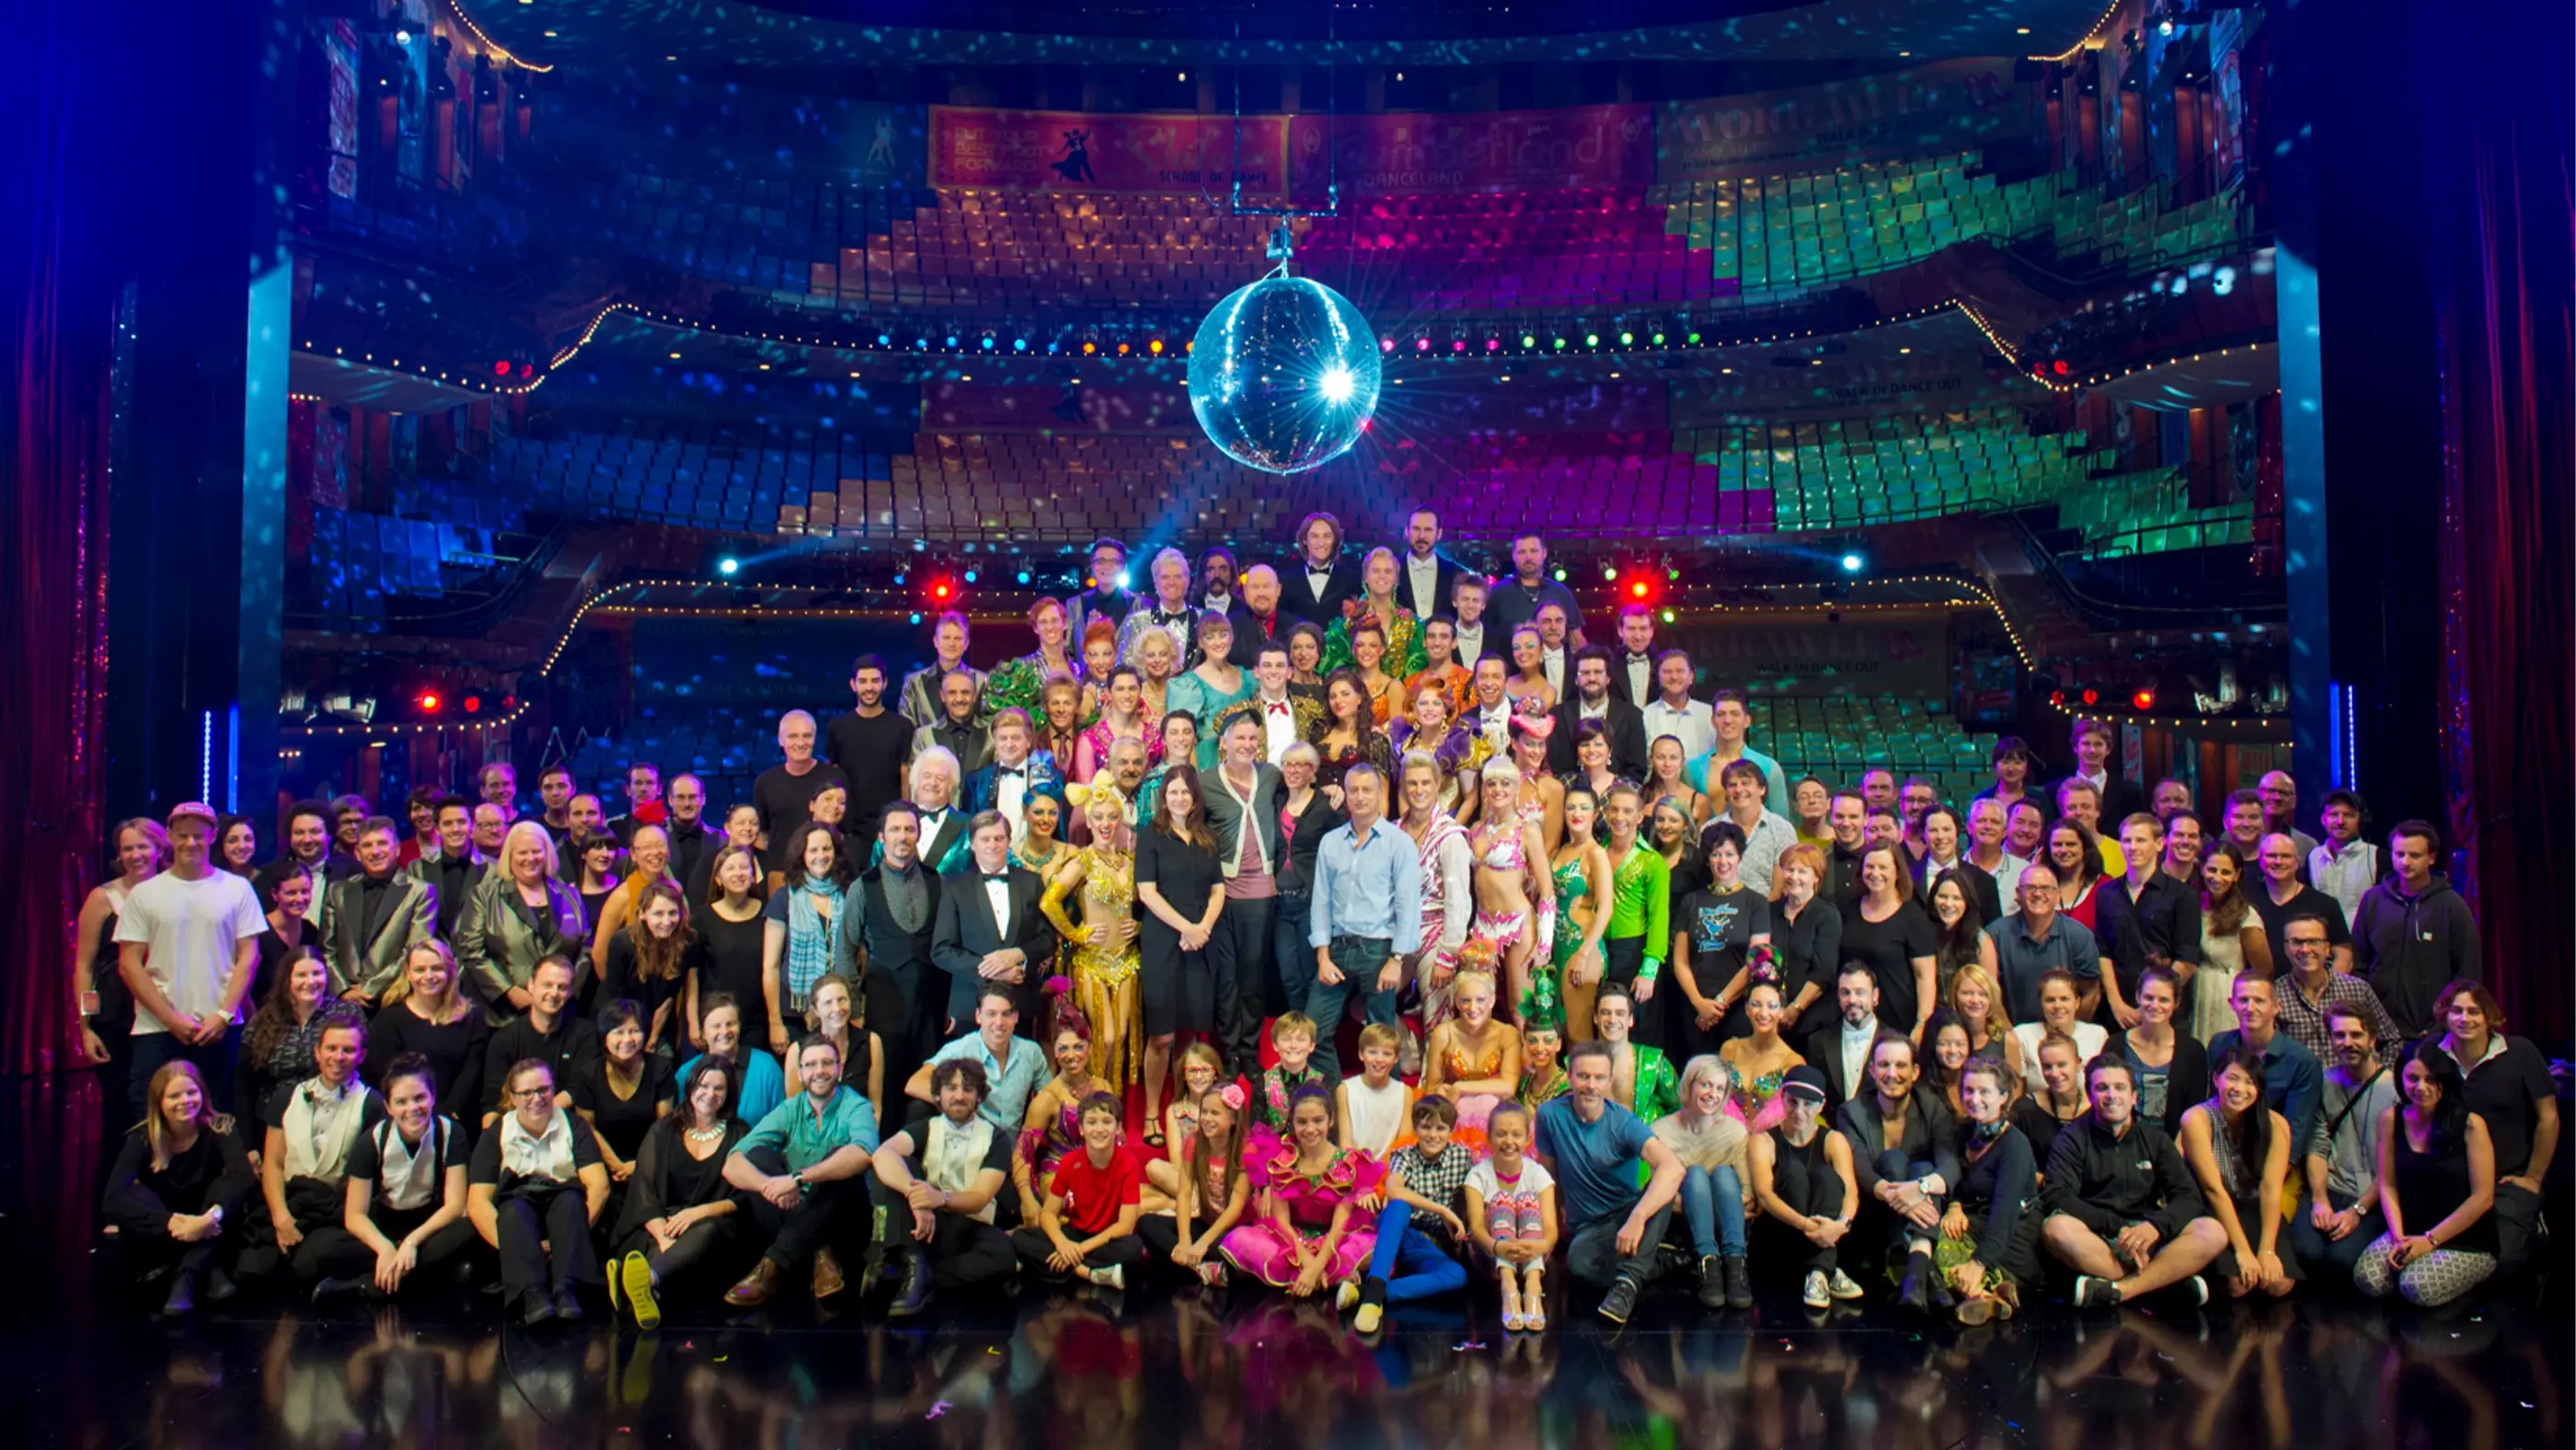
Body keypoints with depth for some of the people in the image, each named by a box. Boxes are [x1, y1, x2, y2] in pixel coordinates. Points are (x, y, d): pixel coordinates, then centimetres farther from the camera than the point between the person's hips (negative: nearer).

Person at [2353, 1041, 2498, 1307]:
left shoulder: (2470, 1125, -10)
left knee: (2418, 1287, -27)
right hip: (2410, 1233, 3)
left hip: (2467, 1241, -3)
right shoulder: (2391, 1119, 1)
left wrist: (2430, 1240, -12)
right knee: (2367, 1278, -23)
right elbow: (2387, 1185, 2)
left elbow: (2482, 1197, -11)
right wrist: (2398, 1237, -13)